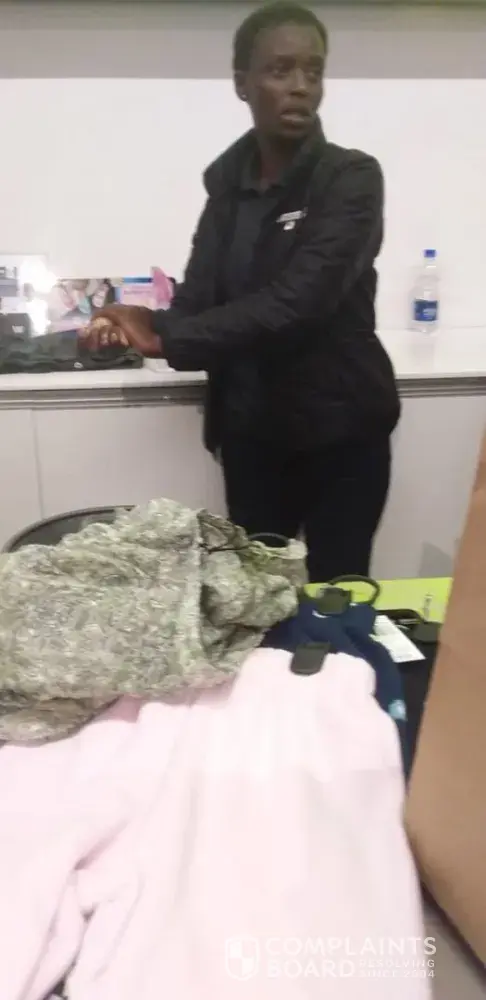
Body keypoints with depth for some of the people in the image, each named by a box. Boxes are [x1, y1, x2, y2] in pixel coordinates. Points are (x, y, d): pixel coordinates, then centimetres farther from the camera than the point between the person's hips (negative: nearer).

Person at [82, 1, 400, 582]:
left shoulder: (351, 179, -10)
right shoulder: (227, 179, 6)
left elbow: (297, 300, -23)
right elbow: (201, 290, 0)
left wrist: (169, 339, -25)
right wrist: (153, 326, -23)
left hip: (340, 427, -4)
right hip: (250, 429, 4)